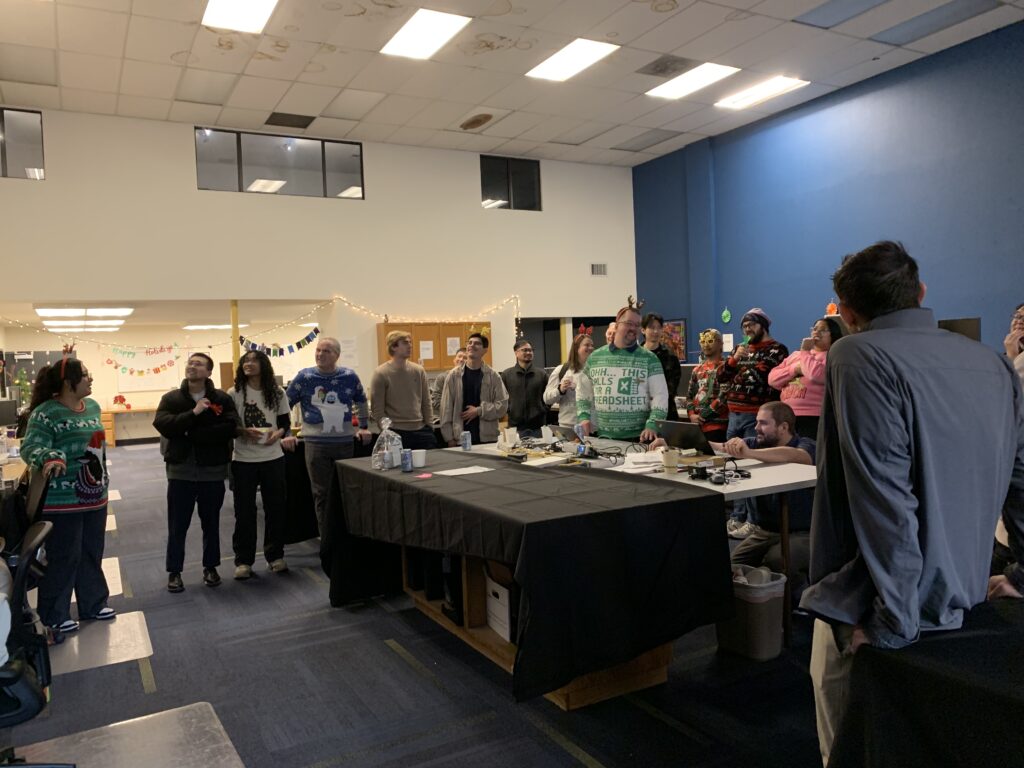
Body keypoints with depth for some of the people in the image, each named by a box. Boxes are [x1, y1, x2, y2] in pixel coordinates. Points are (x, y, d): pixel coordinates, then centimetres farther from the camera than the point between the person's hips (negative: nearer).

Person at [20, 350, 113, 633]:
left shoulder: (92, 406, 7)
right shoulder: (46, 412, -16)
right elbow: (31, 446, -23)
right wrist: (47, 458, -44)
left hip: (94, 496, 7)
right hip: (62, 500, -7)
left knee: (92, 554, 17)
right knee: (63, 558, 3)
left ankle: (92, 605, 32)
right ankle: (54, 615, 20)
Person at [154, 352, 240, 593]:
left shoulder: (222, 398, -2)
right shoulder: (171, 399, 2)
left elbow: (231, 428, -16)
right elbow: (164, 425, -15)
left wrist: (192, 433, -19)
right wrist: (194, 413, -23)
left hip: (212, 470, 0)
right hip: (181, 471, 0)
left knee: (211, 523, 12)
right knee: (177, 525, 8)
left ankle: (210, 567, 27)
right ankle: (174, 572, 21)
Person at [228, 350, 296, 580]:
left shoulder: (277, 393, 1)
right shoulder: (234, 394, -3)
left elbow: (285, 423, 8)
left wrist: (279, 433, -13)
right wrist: (244, 432, -19)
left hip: (273, 459, 2)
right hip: (244, 460, -1)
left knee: (276, 508, 9)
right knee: (244, 511, 4)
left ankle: (275, 555, 24)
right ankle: (243, 560, 16)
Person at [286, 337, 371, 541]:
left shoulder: (349, 376, 3)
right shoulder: (305, 377, -3)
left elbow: (361, 401, 20)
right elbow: (285, 405, 4)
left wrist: (363, 427, 17)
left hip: (345, 442, 2)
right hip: (316, 444, -2)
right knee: (322, 494, 1)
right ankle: (327, 541, 10)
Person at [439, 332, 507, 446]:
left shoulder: (493, 376, 2)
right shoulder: (453, 375, 3)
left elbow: (503, 405, -1)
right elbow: (446, 408, 2)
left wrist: (479, 411, -11)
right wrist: (449, 437, -3)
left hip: (488, 438, 0)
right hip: (461, 439, 0)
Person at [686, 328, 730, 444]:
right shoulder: (697, 369, 18)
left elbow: (724, 396, -13)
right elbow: (690, 395, 19)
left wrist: (703, 415, -11)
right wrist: (691, 414, 1)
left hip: (717, 424, -6)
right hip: (697, 424, 7)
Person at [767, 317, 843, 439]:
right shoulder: (795, 354, 21)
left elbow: (815, 375, -20)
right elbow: (772, 379, 11)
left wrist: (805, 351, -4)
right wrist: (795, 369, -5)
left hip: (813, 420, -6)